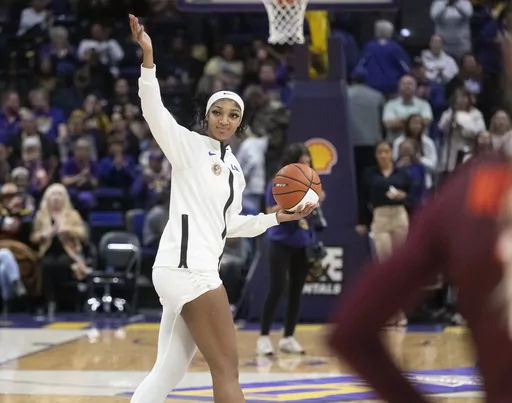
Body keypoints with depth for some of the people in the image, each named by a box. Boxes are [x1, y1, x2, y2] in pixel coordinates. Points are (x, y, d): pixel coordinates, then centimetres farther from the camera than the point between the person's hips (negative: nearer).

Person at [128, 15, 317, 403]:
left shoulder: (235, 169, 20)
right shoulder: (189, 145, -2)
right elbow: (154, 110, -18)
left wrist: (277, 218, 20)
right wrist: (148, 57, -30)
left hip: (199, 270, 8)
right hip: (187, 266, -8)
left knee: (170, 371, 7)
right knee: (227, 370, -7)